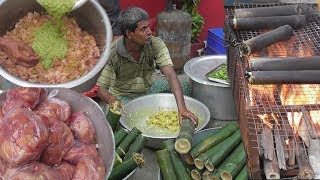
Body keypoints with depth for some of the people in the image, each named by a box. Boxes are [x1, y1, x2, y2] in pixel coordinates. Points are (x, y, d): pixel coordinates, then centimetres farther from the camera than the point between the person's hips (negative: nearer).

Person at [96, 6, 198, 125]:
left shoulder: (156, 44, -21)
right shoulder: (112, 53, -26)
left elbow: (170, 74, -33)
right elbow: (101, 88, -25)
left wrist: (182, 109, -48)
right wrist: (112, 100, -52)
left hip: (149, 89, 3)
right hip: (124, 97, -3)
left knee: (186, 87, -16)